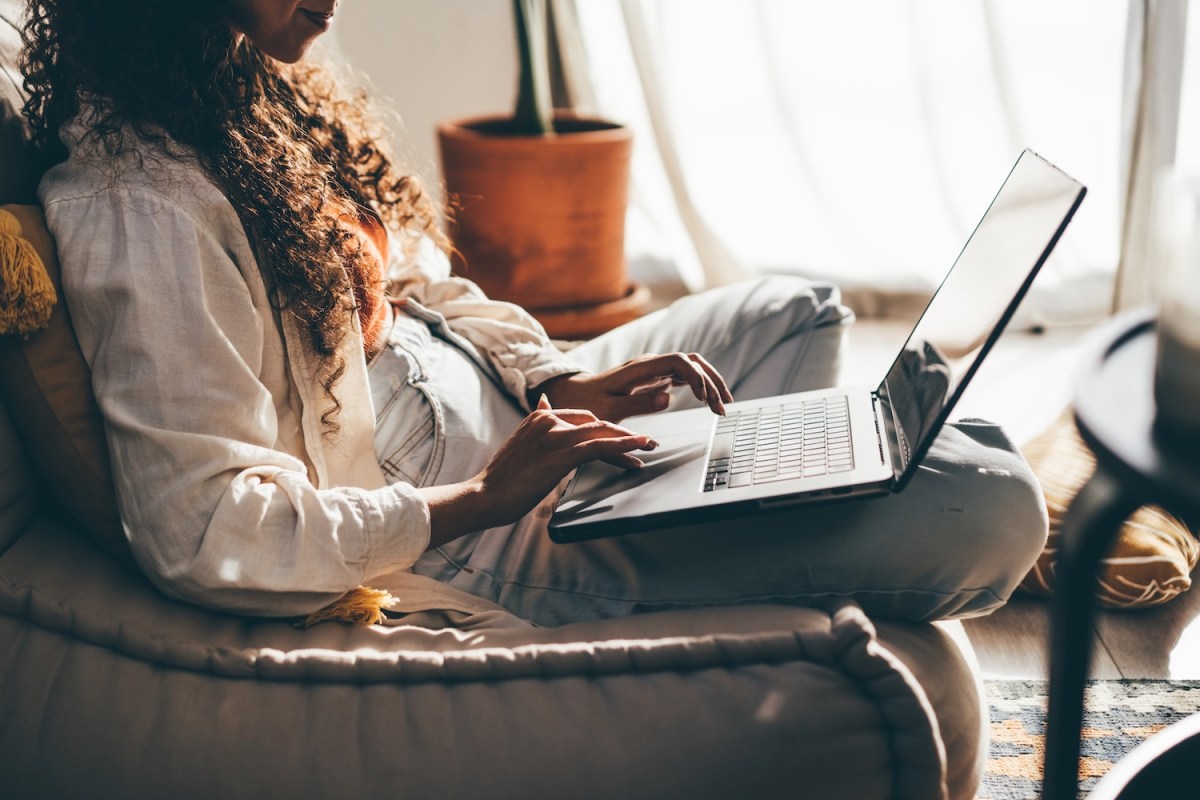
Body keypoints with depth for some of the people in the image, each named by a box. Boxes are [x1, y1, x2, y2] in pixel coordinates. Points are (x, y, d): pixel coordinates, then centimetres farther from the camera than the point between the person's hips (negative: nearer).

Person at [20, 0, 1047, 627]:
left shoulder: (262, 98, 4)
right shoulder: (144, 205, -26)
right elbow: (201, 533, -30)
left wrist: (568, 382, 0)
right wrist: (482, 501, -24)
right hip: (453, 535, -10)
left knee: (796, 313, 26)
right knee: (991, 508, -15)